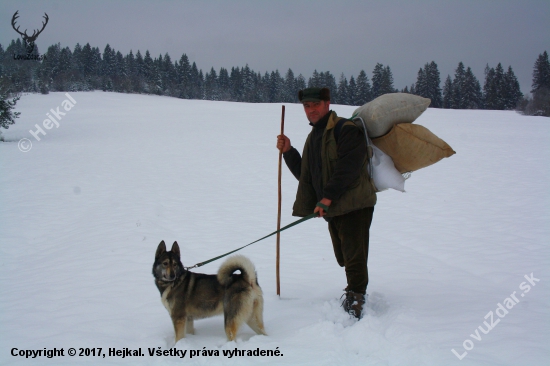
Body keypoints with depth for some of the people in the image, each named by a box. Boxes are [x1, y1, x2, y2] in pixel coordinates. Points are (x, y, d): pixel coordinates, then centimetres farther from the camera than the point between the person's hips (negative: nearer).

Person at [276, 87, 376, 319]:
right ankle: (356, 297, 29)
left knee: (354, 258, -10)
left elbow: (348, 168, -21)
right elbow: (305, 175, 19)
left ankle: (354, 302, -8)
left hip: (355, 206, -9)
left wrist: (327, 197, -25)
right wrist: (288, 152, 7)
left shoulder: (346, 130, -10)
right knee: (344, 259, 16)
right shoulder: (313, 137, 18)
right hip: (333, 209, 9)